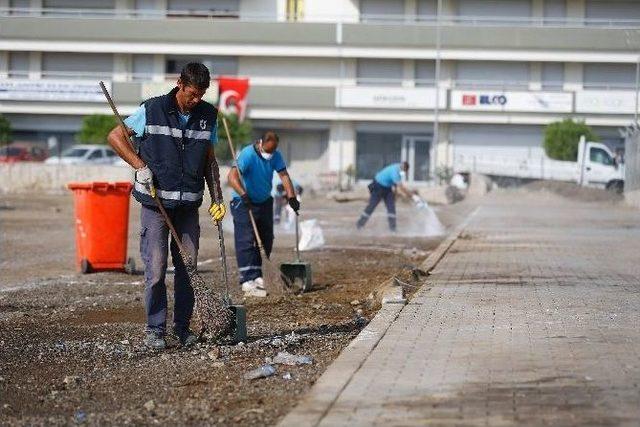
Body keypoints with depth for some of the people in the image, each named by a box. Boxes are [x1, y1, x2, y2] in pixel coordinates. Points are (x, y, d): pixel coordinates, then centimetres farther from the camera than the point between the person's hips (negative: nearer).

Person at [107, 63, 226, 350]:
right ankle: (155, 329, 3)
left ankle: (183, 327, 14)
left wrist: (217, 199, 7)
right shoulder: (152, 110, -6)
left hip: (189, 205, 4)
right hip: (156, 203, -4)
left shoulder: (208, 116, 5)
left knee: (188, 267, 5)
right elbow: (115, 136, 2)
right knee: (156, 269, -5)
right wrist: (140, 165, -10)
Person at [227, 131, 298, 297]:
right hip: (244, 203, -7)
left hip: (264, 202, 7)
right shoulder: (248, 154, -23)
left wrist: (291, 197, -20)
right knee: (245, 241, -12)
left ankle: (256, 275, 21)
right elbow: (233, 176, -33)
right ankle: (248, 280, -16)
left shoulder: (276, 156, -3)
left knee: (266, 240, 10)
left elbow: (284, 175, -7)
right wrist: (244, 195, -47)